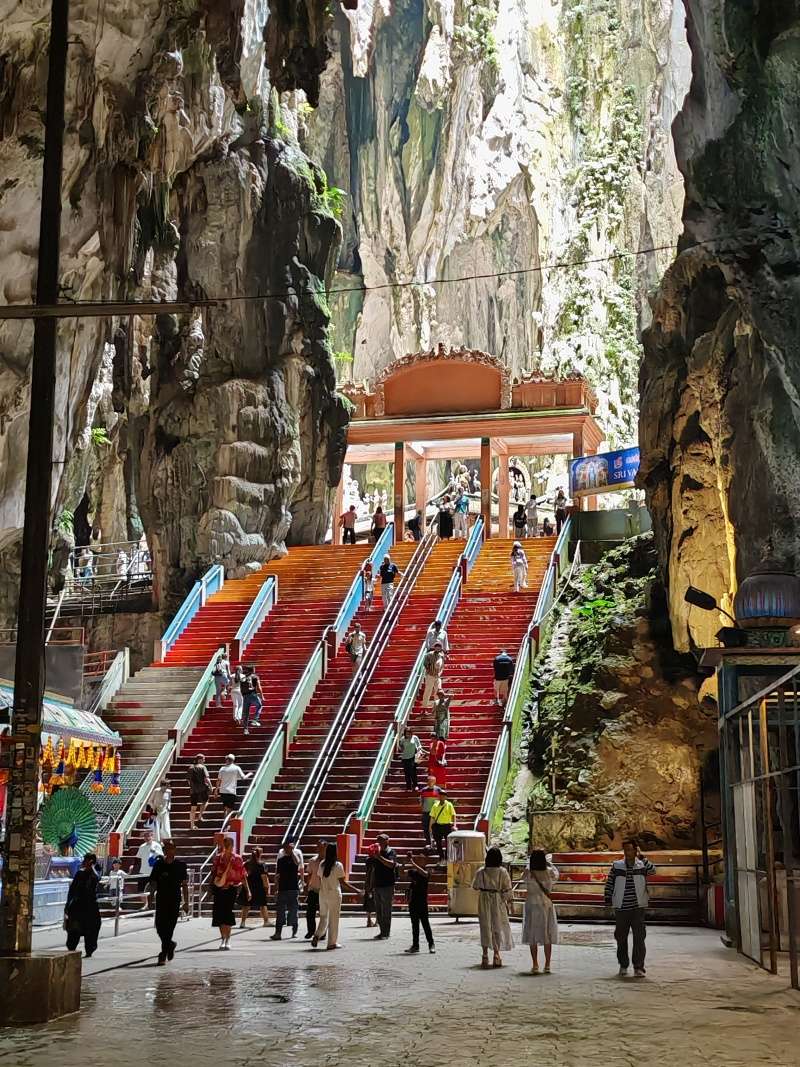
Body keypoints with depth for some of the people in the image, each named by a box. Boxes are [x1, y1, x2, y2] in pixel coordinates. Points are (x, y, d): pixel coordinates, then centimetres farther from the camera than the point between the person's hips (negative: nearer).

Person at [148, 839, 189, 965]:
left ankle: (164, 953, 4)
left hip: (175, 899, -2)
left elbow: (185, 885, 4)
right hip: (161, 899, 2)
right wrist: (151, 898, 1)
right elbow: (153, 883, 10)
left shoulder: (180, 865, 1)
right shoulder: (159, 864, 5)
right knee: (159, 926, 1)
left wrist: (186, 902, 0)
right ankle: (170, 945, 27)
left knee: (169, 926, -6)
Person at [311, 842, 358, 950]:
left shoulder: (322, 864, 3)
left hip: (323, 894, 5)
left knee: (323, 917, 16)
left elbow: (320, 879, 7)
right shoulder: (338, 865, -12)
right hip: (334, 894, -5)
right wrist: (357, 891, -6)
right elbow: (343, 882, -11)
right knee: (333, 919, 4)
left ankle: (317, 936, -2)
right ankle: (332, 942, 8)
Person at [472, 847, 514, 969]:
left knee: (485, 926, 8)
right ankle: (496, 956, 15)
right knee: (498, 927, 11)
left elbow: (474, 886, 5)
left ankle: (485, 955, 3)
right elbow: (507, 889, -6)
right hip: (498, 900, -1)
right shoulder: (502, 872, -10)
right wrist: (508, 901, 6)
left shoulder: (481, 872, -6)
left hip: (484, 900, 1)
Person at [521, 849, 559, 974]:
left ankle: (535, 965, 6)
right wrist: (546, 860, 16)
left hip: (532, 905, -2)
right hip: (547, 904, 2)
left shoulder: (528, 873, -13)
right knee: (547, 936, 9)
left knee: (532, 936, 6)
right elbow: (556, 871, 15)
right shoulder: (549, 872, -9)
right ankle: (547, 965, 12)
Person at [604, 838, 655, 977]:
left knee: (639, 937, -6)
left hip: (638, 907, -1)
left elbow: (652, 870, -19)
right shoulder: (616, 865, 5)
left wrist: (642, 857, -21)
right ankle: (623, 965, 22)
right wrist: (608, 900, 1)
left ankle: (638, 967, -2)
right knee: (621, 937, 8)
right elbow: (609, 883, 8)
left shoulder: (642, 865, 2)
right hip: (621, 908, 2)